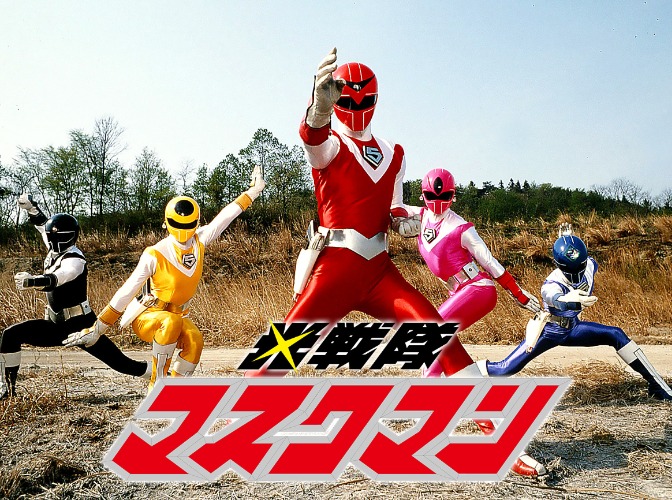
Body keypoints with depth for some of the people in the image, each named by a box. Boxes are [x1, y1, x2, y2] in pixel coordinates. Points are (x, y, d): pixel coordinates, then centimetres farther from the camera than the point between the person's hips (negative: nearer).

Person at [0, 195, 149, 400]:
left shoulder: (74, 260, -18)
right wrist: (31, 207, 12)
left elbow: (55, 279, -39)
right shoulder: (57, 250, 5)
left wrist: (33, 281, -57)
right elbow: (43, 224, 24)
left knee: (120, 362, -11)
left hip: (80, 325, -8)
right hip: (56, 324, 8)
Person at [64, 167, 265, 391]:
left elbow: (226, 215, 1)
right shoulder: (155, 255, -21)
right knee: (172, 322, -39)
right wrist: (97, 328, -18)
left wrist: (254, 189, 7)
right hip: (146, 316, -4)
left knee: (195, 340, -30)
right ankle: (157, 384, -21)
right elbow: (126, 292, -19)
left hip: (179, 315, 4)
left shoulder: (200, 241, -7)